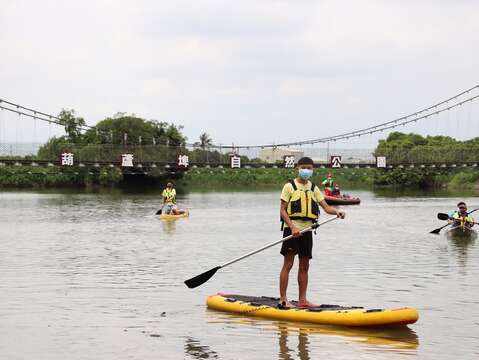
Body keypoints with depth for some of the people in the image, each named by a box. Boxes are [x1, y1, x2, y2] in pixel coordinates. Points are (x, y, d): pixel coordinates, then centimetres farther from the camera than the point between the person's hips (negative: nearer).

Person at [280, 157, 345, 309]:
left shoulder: (313, 188, 13)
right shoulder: (290, 186, -2)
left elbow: (326, 206, 6)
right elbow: (283, 210, -6)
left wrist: (337, 212, -16)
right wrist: (293, 227, -18)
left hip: (307, 230, 6)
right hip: (292, 229, -6)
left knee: (304, 266, 8)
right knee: (288, 264, -6)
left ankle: (302, 300, 13)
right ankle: (283, 300, -5)